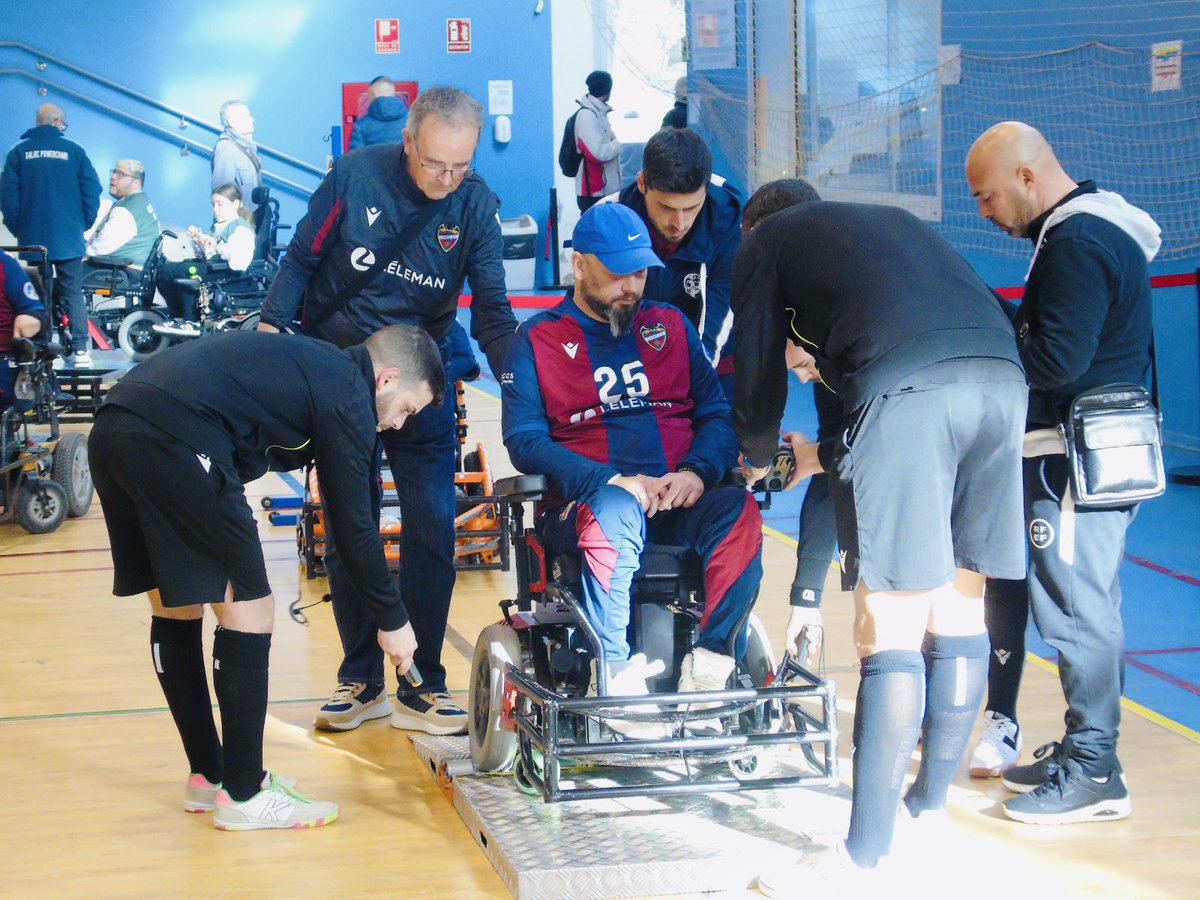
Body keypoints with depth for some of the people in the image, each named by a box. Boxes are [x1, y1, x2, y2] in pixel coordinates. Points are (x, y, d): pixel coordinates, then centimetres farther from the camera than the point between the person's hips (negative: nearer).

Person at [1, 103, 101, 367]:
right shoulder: (73, 150, -2)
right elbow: (92, 190, -3)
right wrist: (83, 224, 9)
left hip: (33, 239, 1)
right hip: (68, 239, -1)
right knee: (73, 294, 3)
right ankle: (80, 349, -3)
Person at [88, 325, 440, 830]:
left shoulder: (312, 362, 27)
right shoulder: (348, 398, 1)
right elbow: (353, 525, 3)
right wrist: (392, 619, 11)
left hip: (110, 432, 10)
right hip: (174, 442, -10)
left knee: (175, 609, 18)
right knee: (248, 611, 1)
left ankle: (207, 777, 30)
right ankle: (243, 794, 8)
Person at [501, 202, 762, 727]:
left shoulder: (670, 325, 20)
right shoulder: (538, 340, 10)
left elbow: (718, 412, 12)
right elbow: (524, 441, -2)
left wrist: (697, 472, -10)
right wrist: (613, 481, -16)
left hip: (676, 503, 3)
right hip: (584, 503, -3)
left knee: (739, 510, -30)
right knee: (615, 510, -39)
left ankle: (708, 664, -31)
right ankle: (615, 678, -35)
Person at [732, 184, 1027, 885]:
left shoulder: (766, 242, 22)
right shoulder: (895, 221, 39)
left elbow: (761, 375, 21)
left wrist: (757, 459, 42)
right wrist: (825, 454, 50)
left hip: (908, 389, -6)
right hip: (1003, 377, 6)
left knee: (890, 627, -6)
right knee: (960, 603, 15)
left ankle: (865, 853, -4)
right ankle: (932, 802, 27)